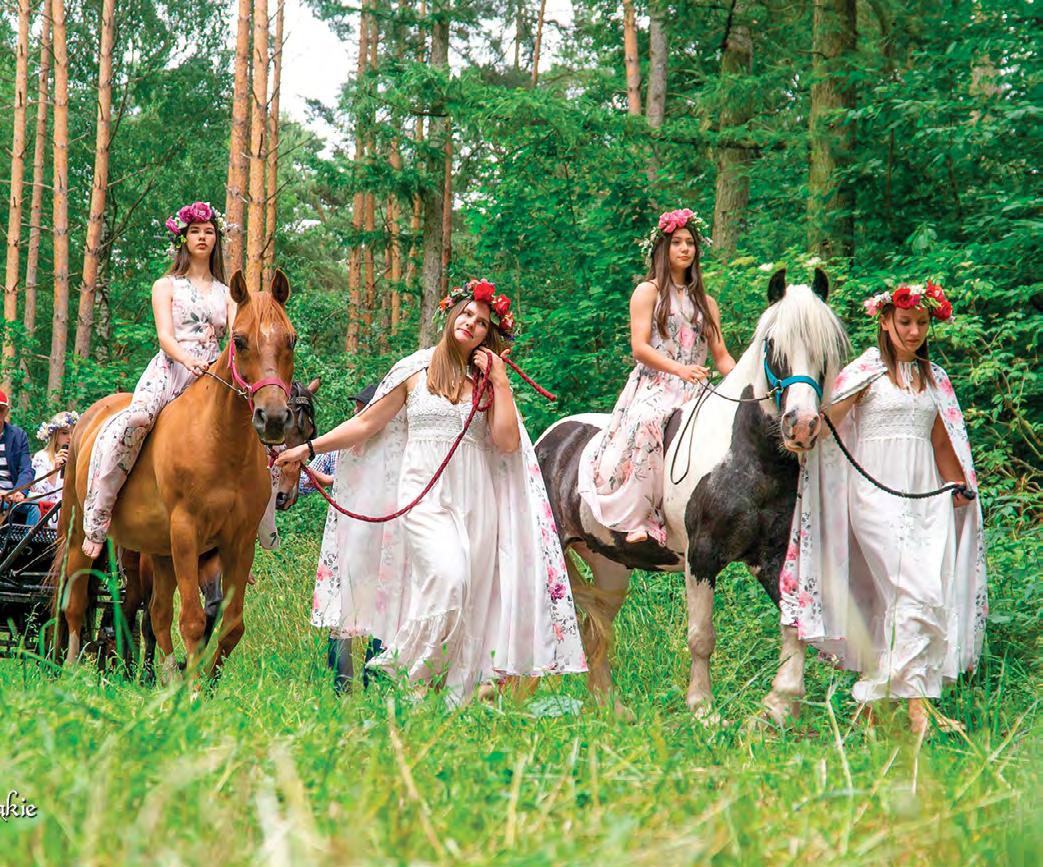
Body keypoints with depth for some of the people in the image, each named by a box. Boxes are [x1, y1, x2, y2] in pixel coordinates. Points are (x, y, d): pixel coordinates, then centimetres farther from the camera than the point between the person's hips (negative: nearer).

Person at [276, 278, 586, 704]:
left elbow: (508, 442, 0)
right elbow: (367, 423, 11)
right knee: (446, 577, -26)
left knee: (467, 604, -2)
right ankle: (402, 674, -15)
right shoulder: (416, 370, 9)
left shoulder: (487, 381, 14)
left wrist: (499, 381, -1)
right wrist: (310, 448, 8)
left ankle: (453, 698, 3)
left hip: (474, 498, 3)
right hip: (424, 493, -3)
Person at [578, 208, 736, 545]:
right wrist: (679, 369, -19)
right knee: (646, 421, -39)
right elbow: (640, 347, -4)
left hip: (694, 392, 5)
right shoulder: (648, 292, 8)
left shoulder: (706, 302, 23)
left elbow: (721, 356, 18)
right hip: (653, 388, -5)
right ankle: (639, 518, -39)